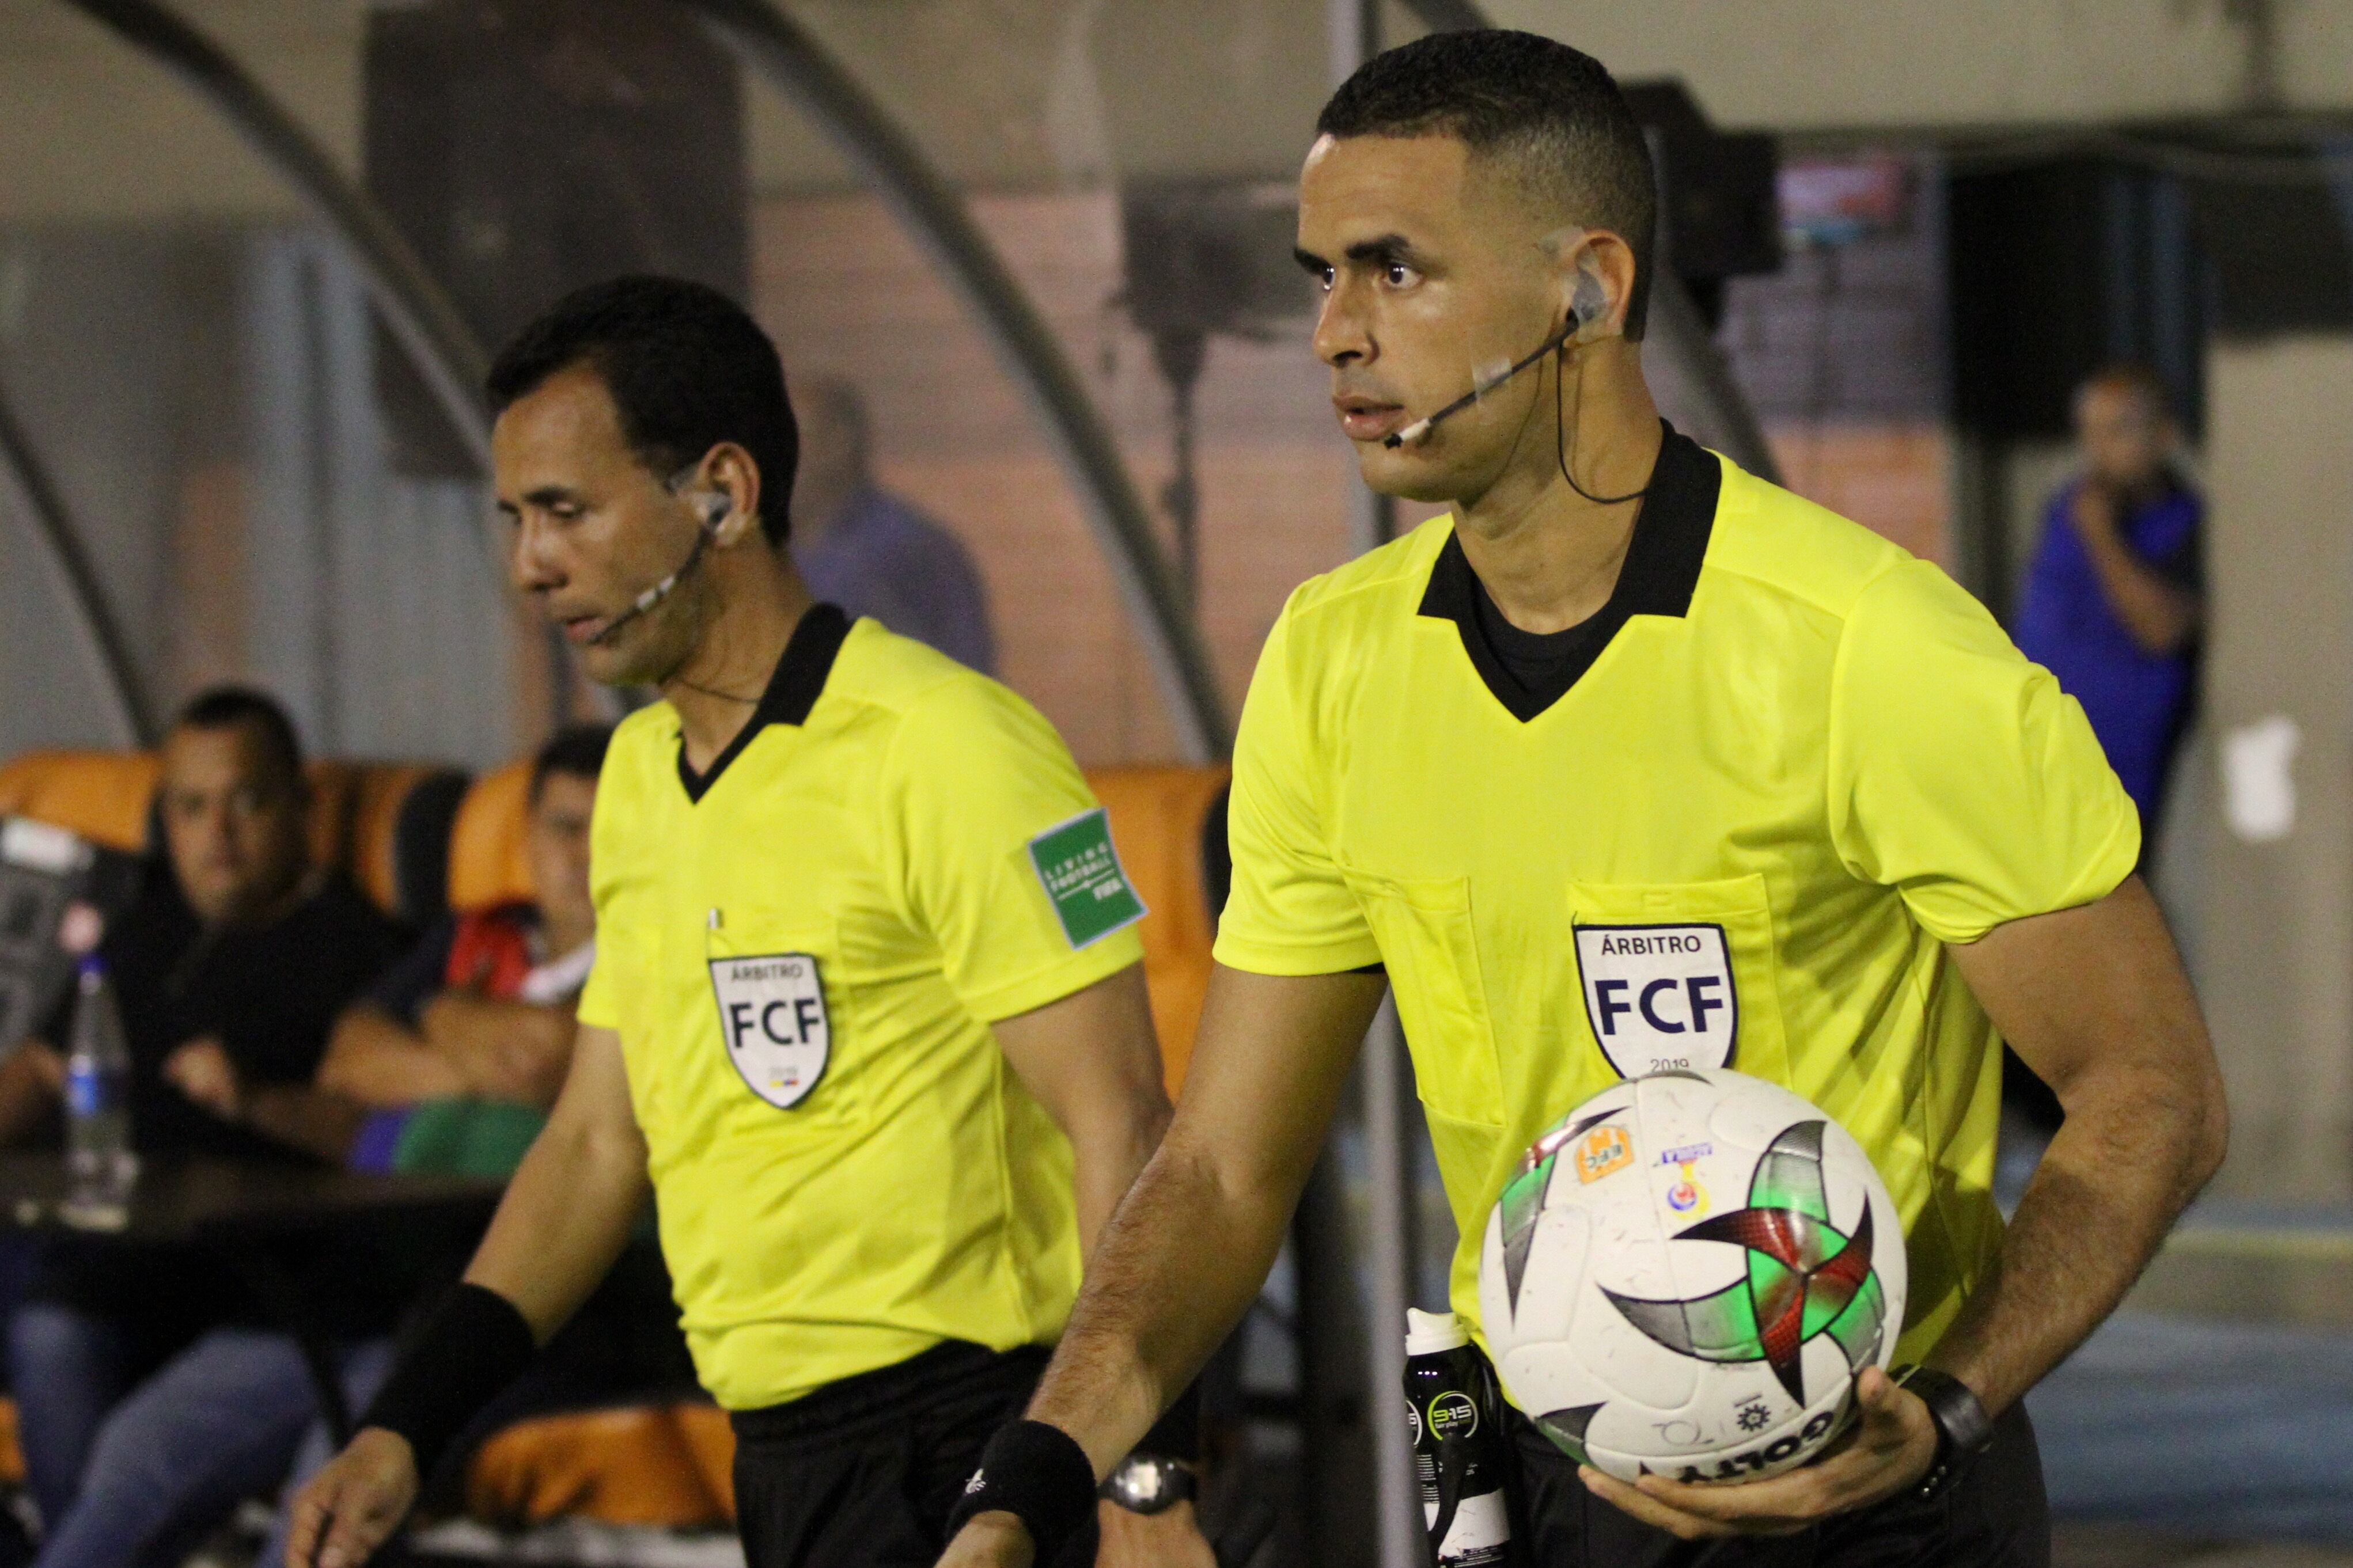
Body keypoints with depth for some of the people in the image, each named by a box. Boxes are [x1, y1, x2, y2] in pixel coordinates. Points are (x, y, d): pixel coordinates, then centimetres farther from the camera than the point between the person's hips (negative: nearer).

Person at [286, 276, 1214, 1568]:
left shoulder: (944, 746, -12)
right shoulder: (637, 774, 14)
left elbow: (1120, 1124, -16)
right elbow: (598, 1139, 19)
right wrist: (403, 1431, 10)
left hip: (961, 1460, -8)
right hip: (778, 1459, 8)